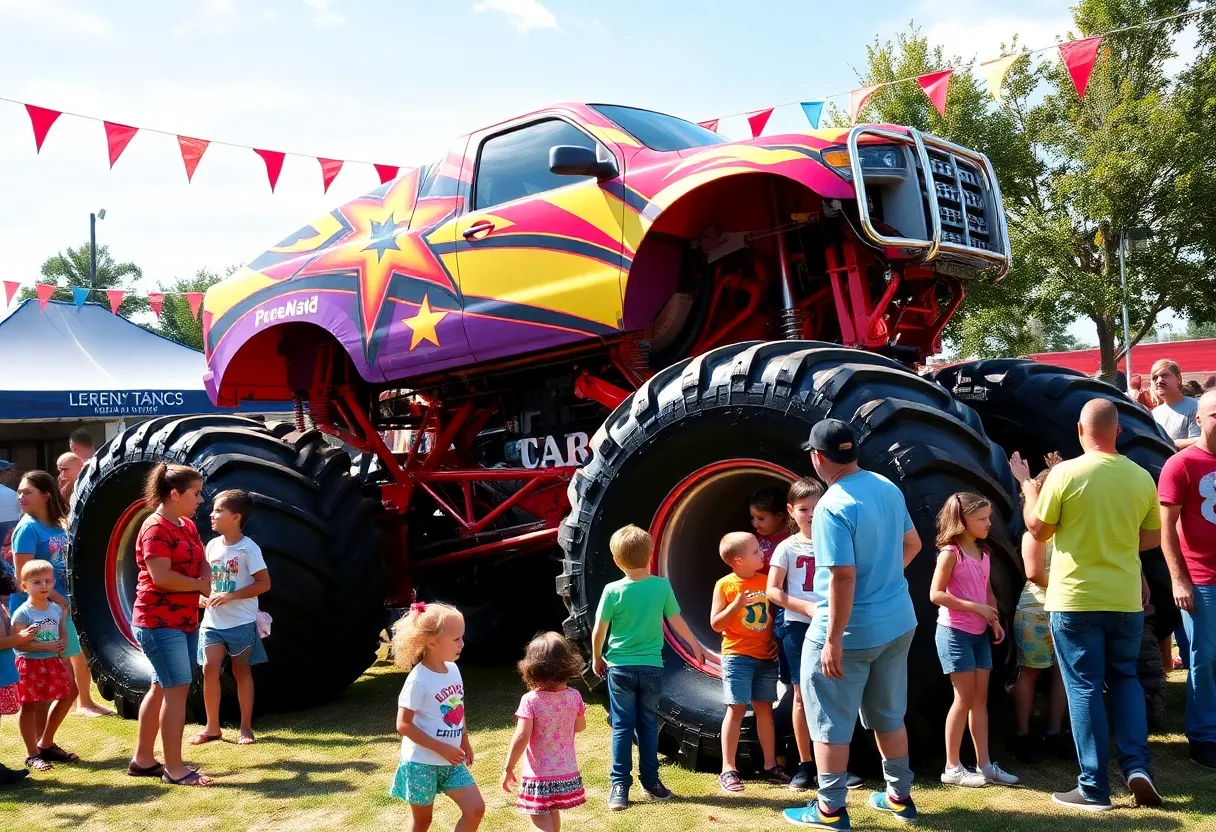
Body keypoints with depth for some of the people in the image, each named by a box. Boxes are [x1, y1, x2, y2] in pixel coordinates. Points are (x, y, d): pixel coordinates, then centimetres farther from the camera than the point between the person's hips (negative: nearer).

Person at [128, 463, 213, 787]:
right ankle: (174, 768, -3)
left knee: (161, 688, 14)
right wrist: (200, 586, -12)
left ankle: (143, 760, 24)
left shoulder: (188, 526, 13)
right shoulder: (156, 528, -16)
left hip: (184, 621, 9)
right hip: (159, 623, -9)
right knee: (177, 689, -9)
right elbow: (160, 576, -24)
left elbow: (202, 564, 11)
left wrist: (206, 583, -11)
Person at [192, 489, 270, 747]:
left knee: (241, 672, 5)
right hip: (212, 622, 4)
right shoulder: (212, 545, 5)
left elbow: (264, 583, -13)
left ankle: (246, 727, 16)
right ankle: (212, 727, 9)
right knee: (210, 669, -3)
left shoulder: (248, 548, -12)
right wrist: (203, 596, -4)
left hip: (241, 622, -4)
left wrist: (230, 596, -21)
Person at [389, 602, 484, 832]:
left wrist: (464, 741, 13)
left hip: (452, 762, 6)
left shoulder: (453, 669, 1)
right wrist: (442, 748, -21)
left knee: (476, 809, -2)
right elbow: (403, 725, -20)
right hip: (422, 763, -6)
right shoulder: (419, 679, -21)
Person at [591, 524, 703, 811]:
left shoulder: (613, 591, -11)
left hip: (620, 668, -1)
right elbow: (677, 622, 2)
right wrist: (695, 646, 19)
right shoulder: (661, 586, -7)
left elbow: (599, 630, -5)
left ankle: (619, 786, 4)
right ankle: (651, 782, 21)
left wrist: (597, 658, 14)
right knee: (648, 725, 13)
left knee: (622, 727, 6)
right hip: (651, 668, 1)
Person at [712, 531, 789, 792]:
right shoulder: (725, 585, -9)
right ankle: (728, 770, 1)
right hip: (737, 656, -4)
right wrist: (735, 606, -23)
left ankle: (770, 765, 17)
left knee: (764, 709, 9)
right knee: (736, 709, -5)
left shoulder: (766, 581, 5)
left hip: (766, 657, 4)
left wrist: (777, 640, 2)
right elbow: (716, 624, -10)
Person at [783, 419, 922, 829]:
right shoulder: (888, 487, 2)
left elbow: (843, 576, -27)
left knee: (831, 721, 7)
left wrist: (833, 639, -22)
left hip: (850, 631, -8)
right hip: (898, 622, 8)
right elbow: (912, 543, 15)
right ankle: (900, 795, 32)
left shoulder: (832, 506, -23)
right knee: (889, 715, 21)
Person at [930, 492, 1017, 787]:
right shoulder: (951, 552, -14)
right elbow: (936, 594, -18)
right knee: (964, 699, -3)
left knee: (980, 699, 9)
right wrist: (975, 607, -21)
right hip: (955, 633, -7)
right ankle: (952, 768, 7)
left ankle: (984, 765, 16)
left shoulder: (984, 553, 9)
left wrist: (995, 620, 3)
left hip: (979, 634, 7)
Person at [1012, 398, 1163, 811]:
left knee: (1085, 688, 5)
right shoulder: (1142, 477, -2)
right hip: (1126, 599, 3)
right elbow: (1152, 538, 9)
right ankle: (1136, 766, 10)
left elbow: (1038, 530, -4)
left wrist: (1026, 483, 9)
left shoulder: (1064, 473, -14)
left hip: (1075, 599, -3)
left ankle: (1094, 788, 8)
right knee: (1125, 677, 22)